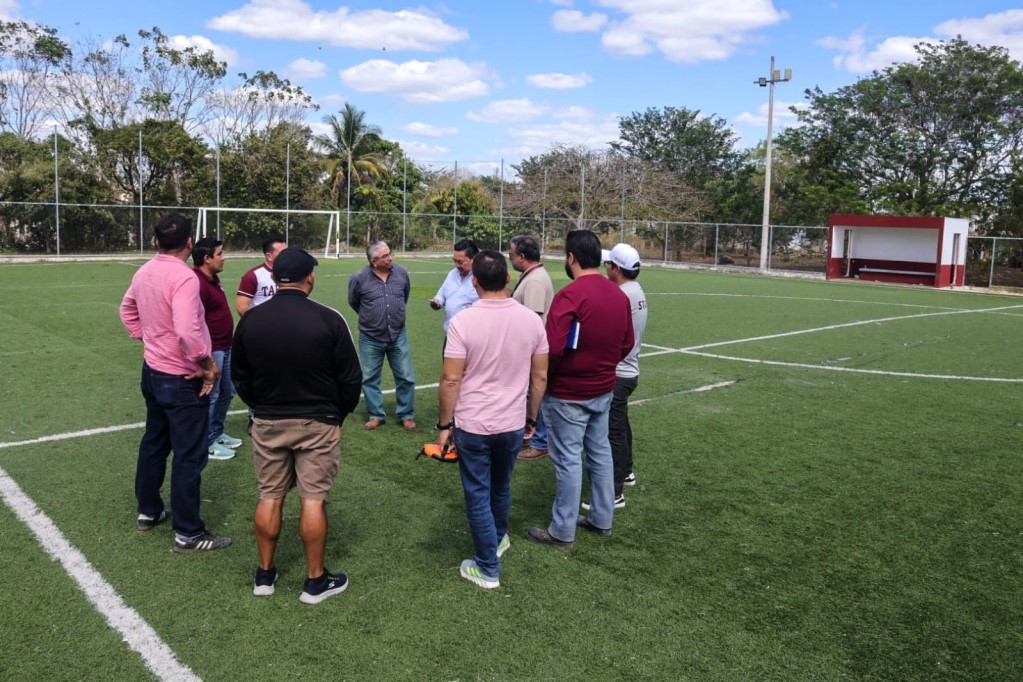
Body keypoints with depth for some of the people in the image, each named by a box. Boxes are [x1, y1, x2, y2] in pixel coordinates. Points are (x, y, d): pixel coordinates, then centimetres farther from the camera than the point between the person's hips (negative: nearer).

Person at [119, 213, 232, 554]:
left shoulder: (145, 272, 3)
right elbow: (187, 331, -33)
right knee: (189, 456, 1)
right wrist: (209, 366, -21)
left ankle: (148, 510, 38)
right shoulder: (183, 276, -24)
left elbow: (127, 308, 21)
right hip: (183, 380, -9)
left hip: (152, 371, 9)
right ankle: (188, 534, 9)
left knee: (154, 443, 23)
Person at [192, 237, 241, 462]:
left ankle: (217, 433, 35)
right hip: (212, 350, -10)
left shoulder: (213, 278, 10)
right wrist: (208, 357, -23)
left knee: (227, 392, 20)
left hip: (225, 348, 10)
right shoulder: (199, 284, -22)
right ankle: (207, 444, 14)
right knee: (210, 397, 1)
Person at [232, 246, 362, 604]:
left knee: (269, 498, 13)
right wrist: (337, 415, 9)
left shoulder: (251, 320, -4)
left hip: (268, 423, 3)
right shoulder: (329, 320, -14)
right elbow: (351, 378, -8)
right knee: (313, 500, 5)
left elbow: (241, 378, 7)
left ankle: (265, 574, 26)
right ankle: (316, 580, 15)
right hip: (317, 424, -3)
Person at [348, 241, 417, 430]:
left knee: (406, 377, 5)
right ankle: (376, 415, 24)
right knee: (370, 379, 8)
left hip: (398, 336, 2)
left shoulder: (402, 273, -5)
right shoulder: (359, 278, -12)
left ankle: (406, 415, 20)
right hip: (370, 338, -1)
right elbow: (353, 302, 7)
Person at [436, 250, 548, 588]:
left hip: (472, 426, -4)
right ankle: (498, 539, 48)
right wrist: (531, 418, 14)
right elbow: (540, 377, 1)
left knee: (478, 496, 10)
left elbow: (451, 380, -16)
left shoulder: (463, 321, -17)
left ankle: (488, 568, 20)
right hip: (512, 424, 4)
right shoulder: (531, 320, -5)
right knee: (501, 488, 26)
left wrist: (444, 425, -5)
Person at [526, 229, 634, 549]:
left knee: (568, 460, 3)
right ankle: (602, 519, 32)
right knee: (600, 453, 18)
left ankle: (562, 531, 15)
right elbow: (627, 343, 10)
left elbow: (552, 348, -27)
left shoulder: (570, 295, -22)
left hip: (569, 394, -7)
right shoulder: (619, 294, 2)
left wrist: (545, 379, -9)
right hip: (604, 390, 7)